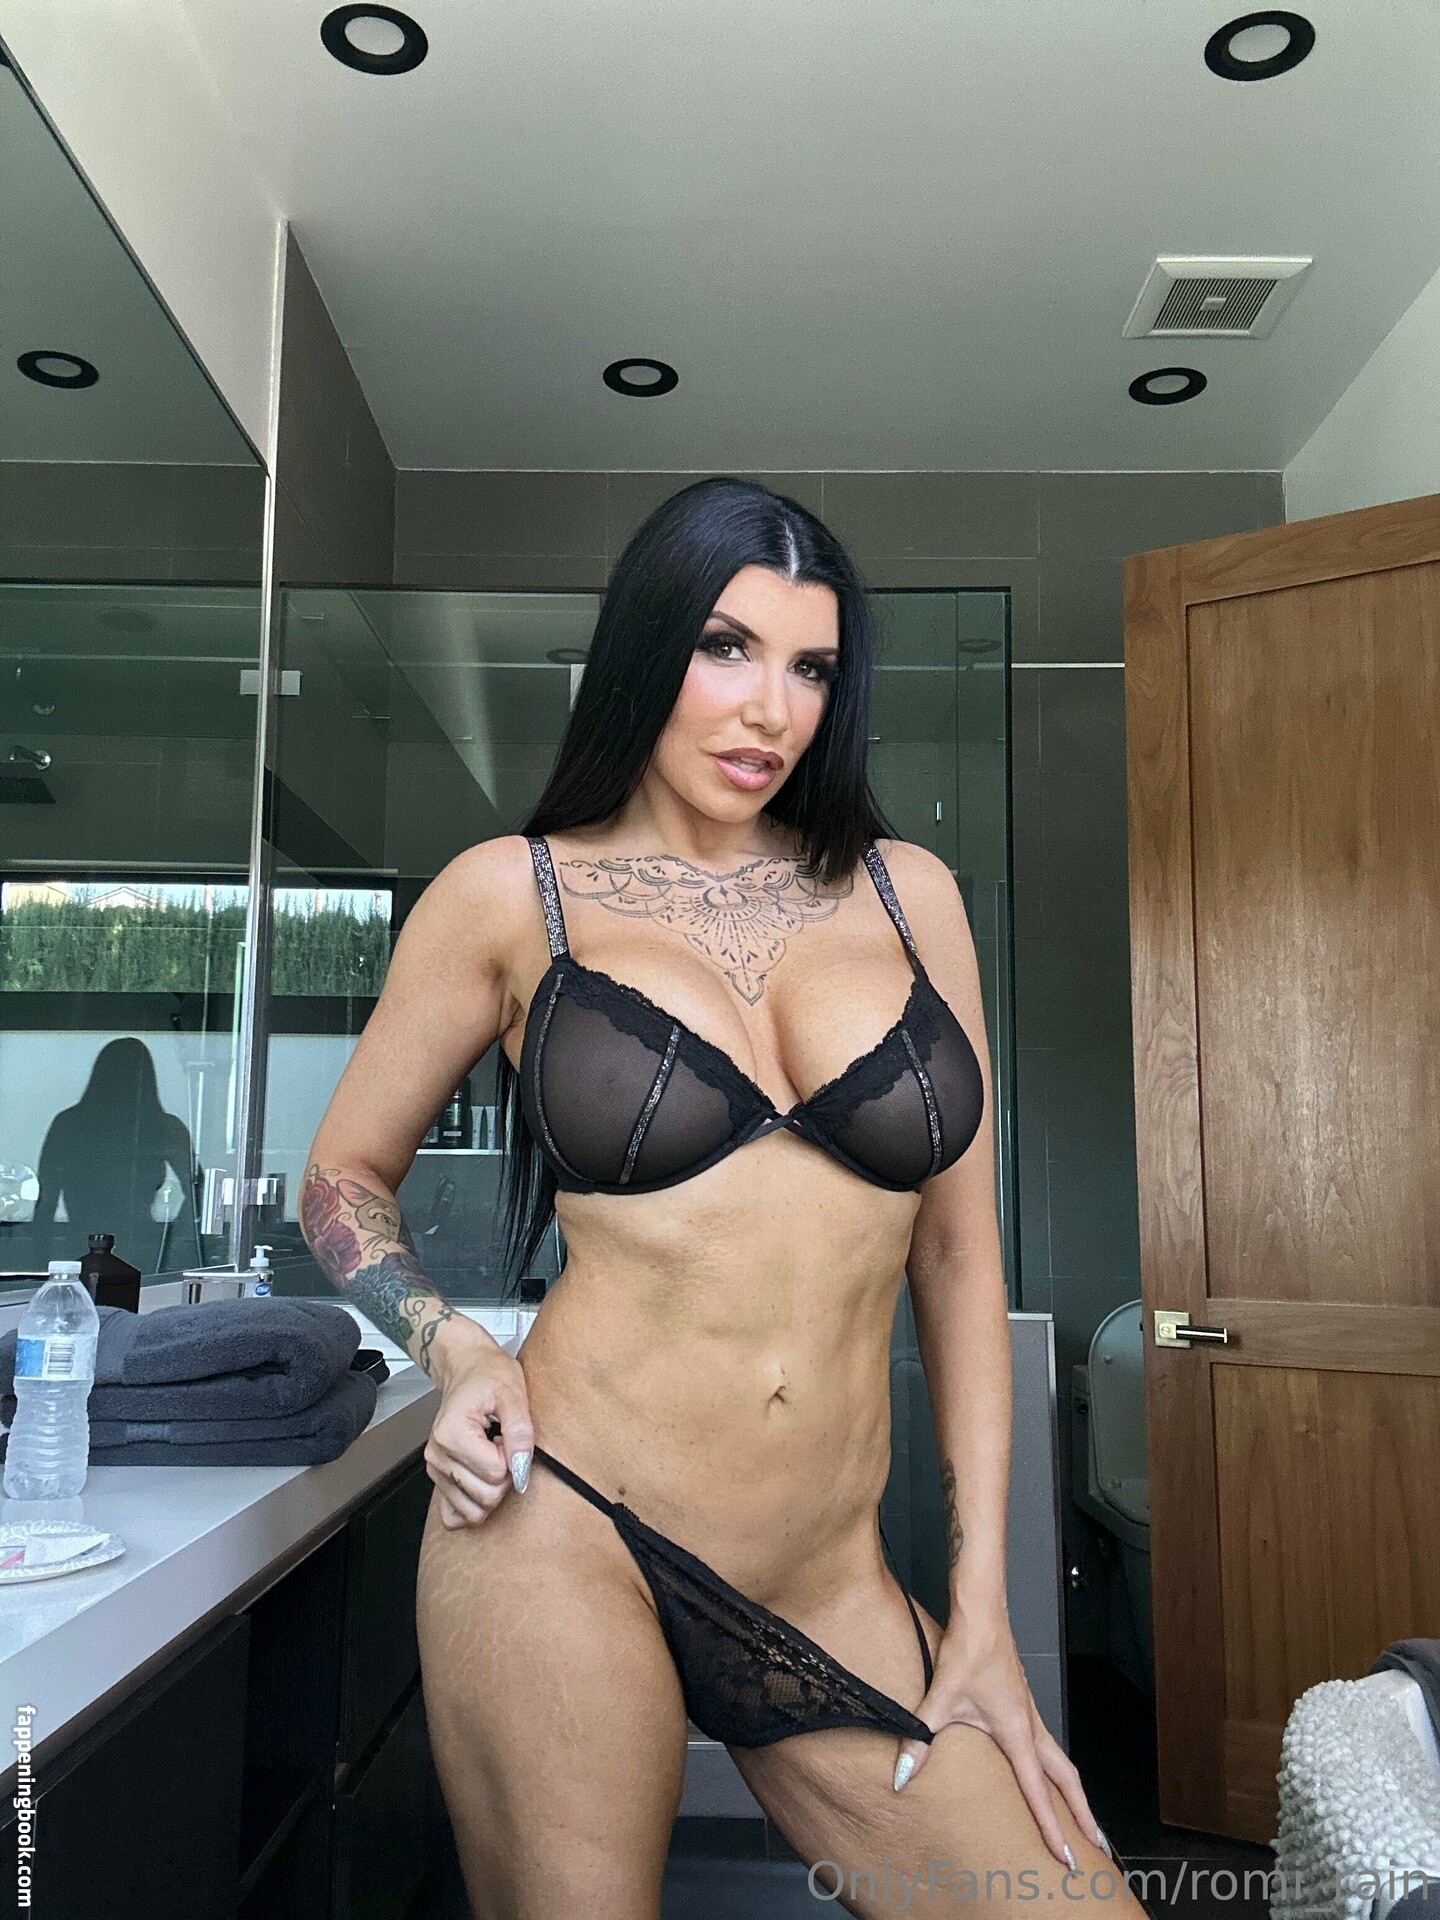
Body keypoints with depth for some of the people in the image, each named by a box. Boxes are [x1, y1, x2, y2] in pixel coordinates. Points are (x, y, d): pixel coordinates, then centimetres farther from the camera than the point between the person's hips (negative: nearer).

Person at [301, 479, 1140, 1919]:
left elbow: (958, 1258, 8)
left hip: (833, 1591, 3)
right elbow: (343, 1176, 12)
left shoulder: (905, 893, 6)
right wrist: (454, 1350, -7)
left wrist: (982, 1612, 6)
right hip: (567, 1542, -2)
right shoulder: (513, 894, 1)